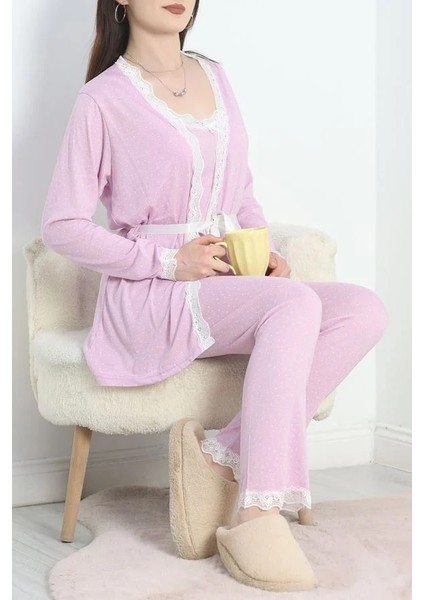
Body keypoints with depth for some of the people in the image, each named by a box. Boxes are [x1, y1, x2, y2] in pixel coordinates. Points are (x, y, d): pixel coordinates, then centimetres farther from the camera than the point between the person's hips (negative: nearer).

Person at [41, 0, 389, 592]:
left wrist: (268, 251, 3)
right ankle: (256, 518, -33)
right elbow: (62, 226, -7)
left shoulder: (215, 76, 16)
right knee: (296, 304, -33)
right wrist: (168, 262, -14)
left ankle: (219, 456, -22)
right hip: (151, 298, -7)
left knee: (364, 310, -19)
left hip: (232, 286, 7)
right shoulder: (103, 99, -4)